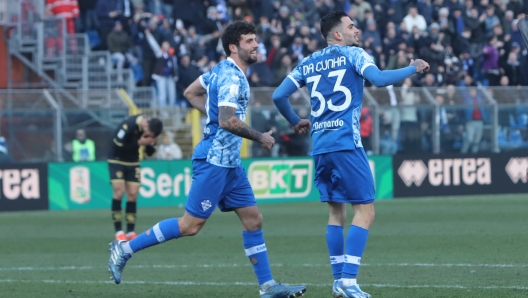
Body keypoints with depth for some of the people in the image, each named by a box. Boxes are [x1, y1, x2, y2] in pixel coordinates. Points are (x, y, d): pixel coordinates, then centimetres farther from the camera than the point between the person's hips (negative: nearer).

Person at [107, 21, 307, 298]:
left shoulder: (223, 70, 12)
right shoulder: (232, 78, -17)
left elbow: (191, 93, 23)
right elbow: (227, 122, -27)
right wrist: (260, 137, -15)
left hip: (229, 161, 10)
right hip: (215, 159, -10)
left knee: (253, 220, 7)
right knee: (191, 225, -7)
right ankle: (125, 248, 1)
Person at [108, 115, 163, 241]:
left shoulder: (150, 129, -9)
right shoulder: (128, 125, -28)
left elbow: (150, 152, 0)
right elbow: (117, 145, -26)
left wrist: (150, 144, -22)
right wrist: (139, 143, -28)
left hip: (133, 162, 5)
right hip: (117, 160, -5)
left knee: (132, 195, -3)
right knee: (119, 191, -17)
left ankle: (130, 232, 2)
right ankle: (118, 231, -13)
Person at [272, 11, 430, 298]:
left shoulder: (308, 63, 15)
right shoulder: (352, 55, 0)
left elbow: (278, 95, 13)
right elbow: (379, 79, -16)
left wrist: (295, 121, 30)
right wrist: (413, 68, -3)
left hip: (319, 145, 6)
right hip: (345, 143, -6)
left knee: (336, 212, 15)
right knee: (365, 210, -4)